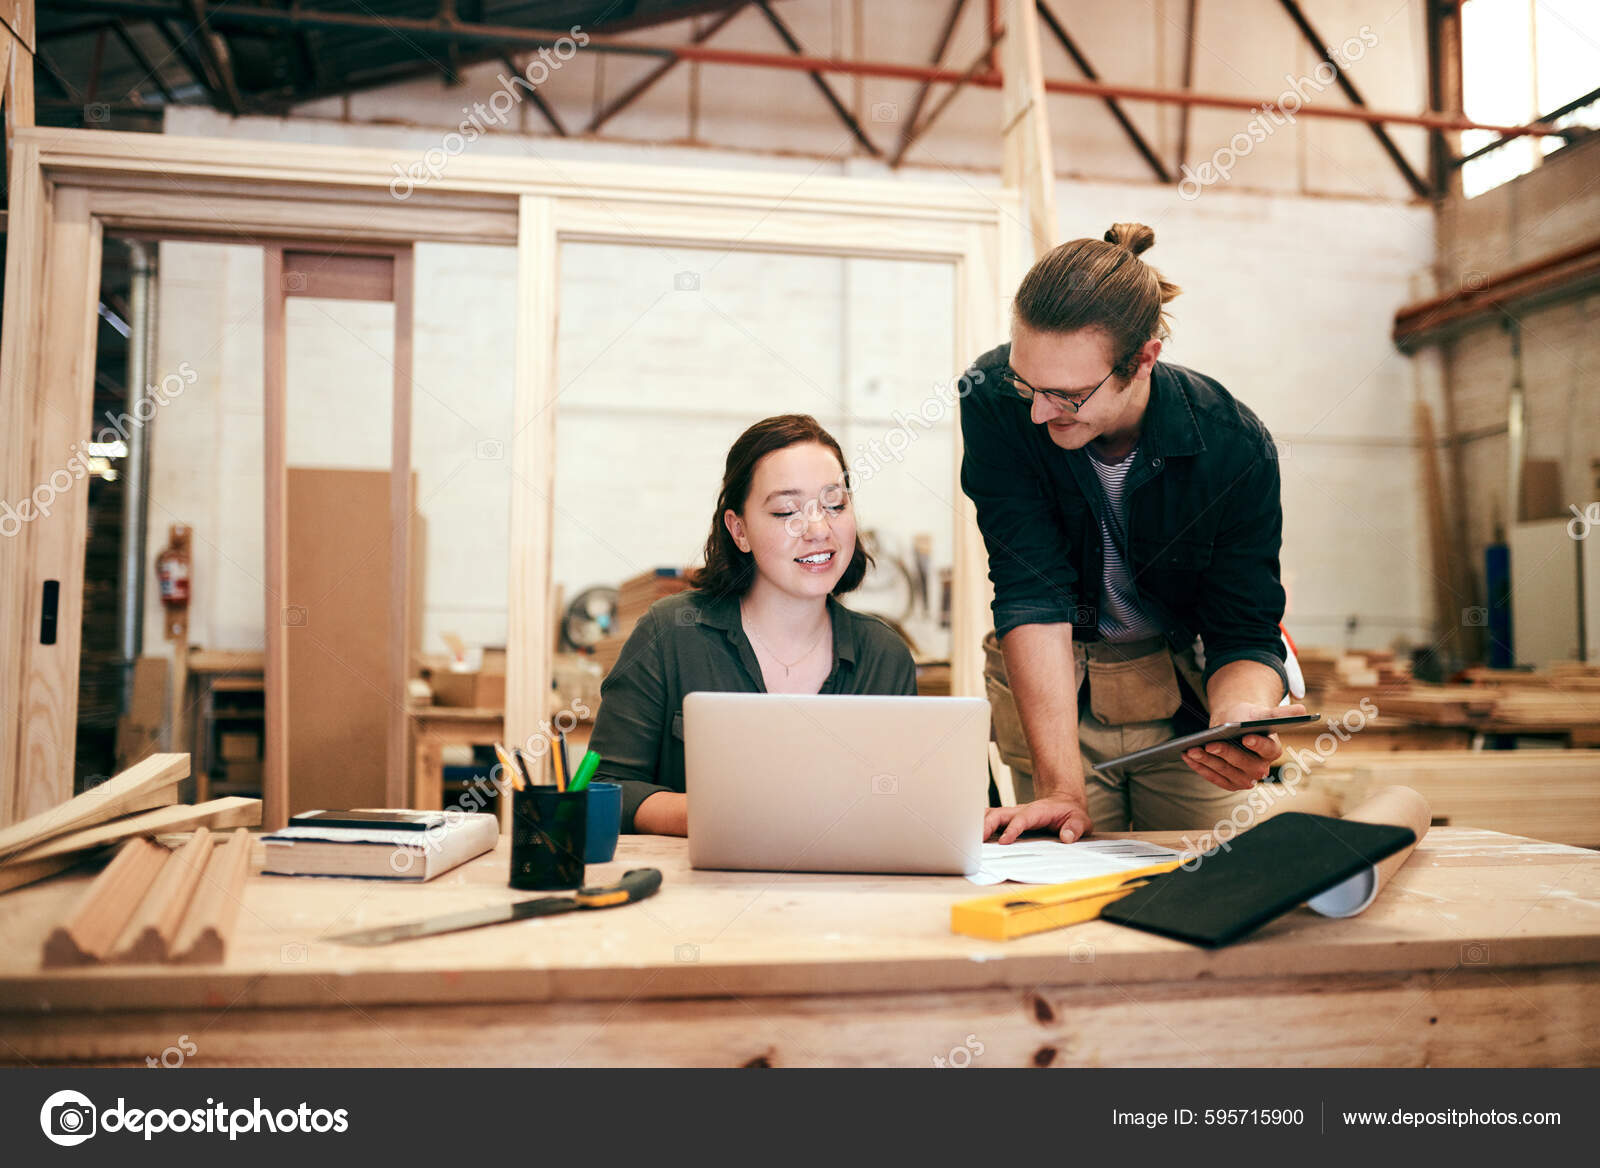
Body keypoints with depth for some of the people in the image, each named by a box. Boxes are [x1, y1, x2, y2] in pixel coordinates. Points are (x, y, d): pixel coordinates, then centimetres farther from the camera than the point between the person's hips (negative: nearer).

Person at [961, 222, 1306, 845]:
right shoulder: (994, 400, -25)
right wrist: (1062, 788, -35)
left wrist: (1237, 726, -41)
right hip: (1057, 690, 0)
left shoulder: (1236, 448, -23)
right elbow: (1032, 595, -29)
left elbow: (1245, 637, -17)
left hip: (1193, 694, 1)